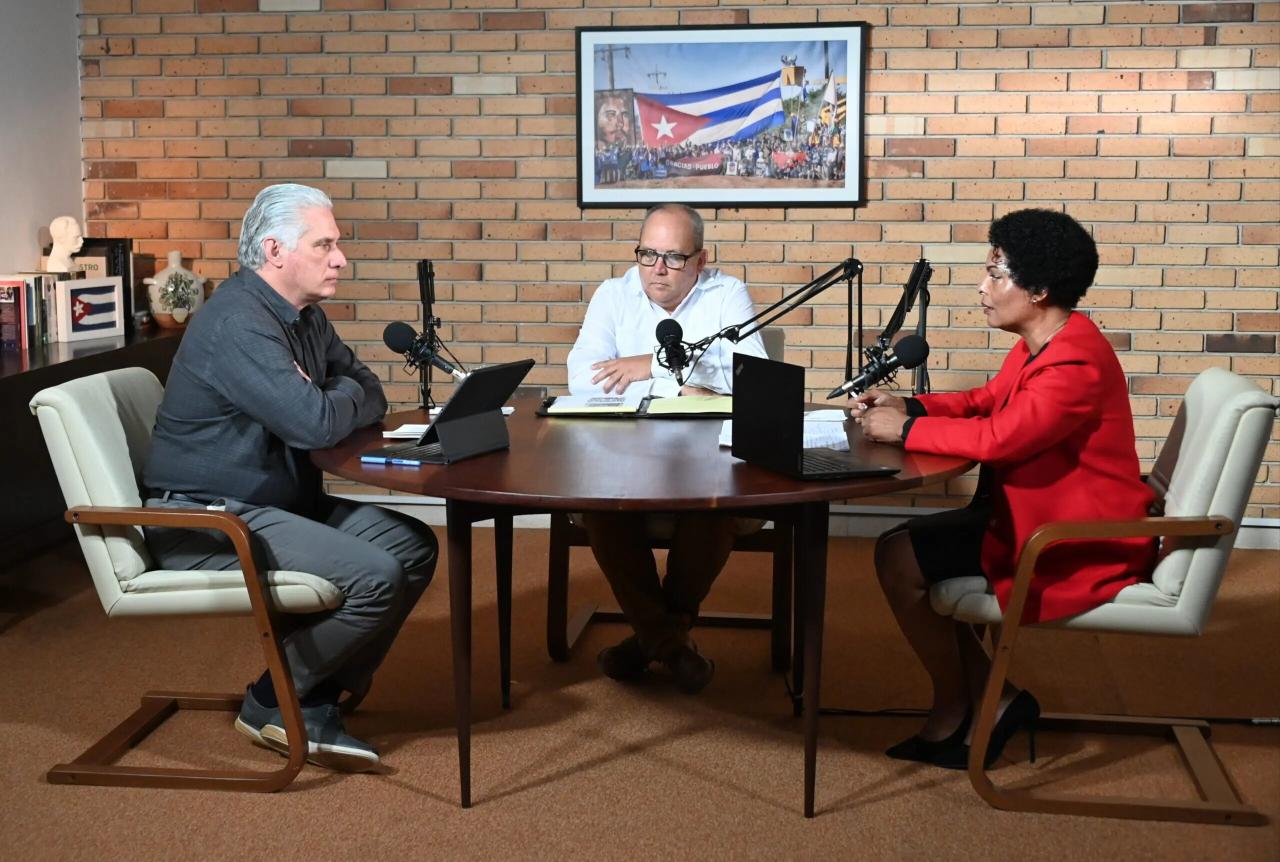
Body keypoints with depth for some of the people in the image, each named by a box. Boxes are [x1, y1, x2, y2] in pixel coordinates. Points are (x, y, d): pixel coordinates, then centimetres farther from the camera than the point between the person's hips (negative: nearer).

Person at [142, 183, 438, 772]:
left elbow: (372, 397, 15)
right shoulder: (238, 322, -21)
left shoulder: (304, 316, 11)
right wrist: (346, 396, -4)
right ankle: (272, 705, -1)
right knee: (374, 575, -23)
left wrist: (330, 401, -8)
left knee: (413, 545, 1)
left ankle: (318, 697, 5)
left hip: (278, 503, 10)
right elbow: (315, 424, -28)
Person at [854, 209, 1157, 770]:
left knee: (899, 559, -13)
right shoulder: (1042, 345, 9)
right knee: (907, 546, 6)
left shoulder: (1076, 363, -25)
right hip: (1037, 514, 11)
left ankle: (954, 708, 8)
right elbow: (986, 401, 17)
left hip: (1079, 543, -11)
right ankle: (992, 701, 11)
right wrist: (911, 406, -1)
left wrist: (906, 430, -21)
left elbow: (999, 437, -34)